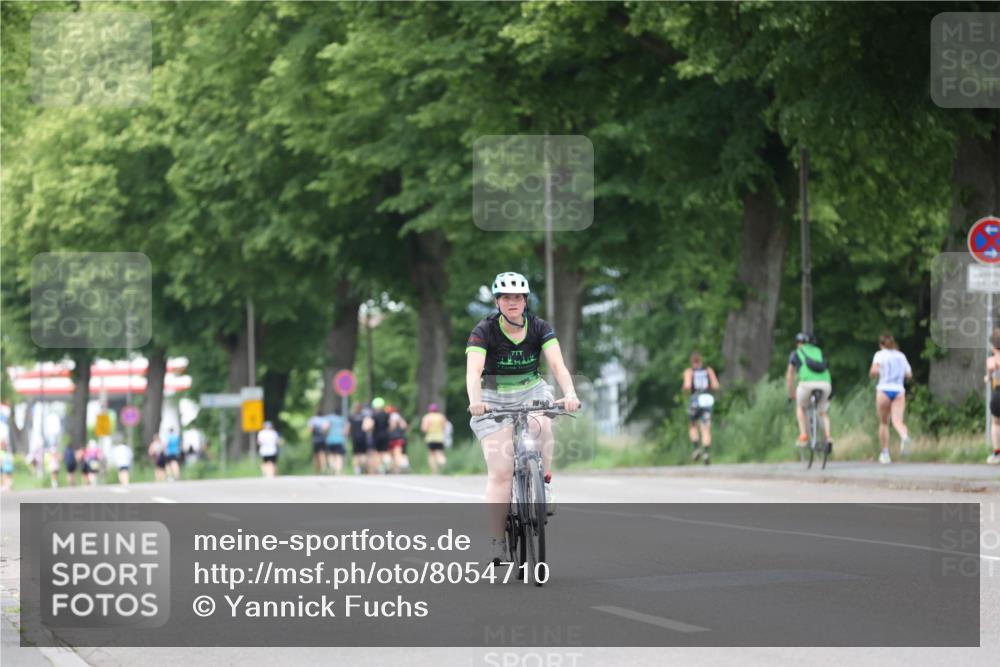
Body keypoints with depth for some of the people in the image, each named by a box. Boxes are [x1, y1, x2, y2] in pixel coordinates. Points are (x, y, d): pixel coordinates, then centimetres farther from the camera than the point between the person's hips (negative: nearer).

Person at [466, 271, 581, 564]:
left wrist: (569, 394, -41)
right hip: (494, 399, -2)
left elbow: (558, 365, -21)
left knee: (541, 427, -34)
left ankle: (544, 484, -12)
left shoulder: (539, 328, -10)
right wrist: (475, 401, -49)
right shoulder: (484, 331, -16)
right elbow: (473, 370, -29)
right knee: (500, 471, -12)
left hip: (531, 392, 2)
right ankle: (497, 541, -9)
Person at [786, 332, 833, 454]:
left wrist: (791, 394, 42)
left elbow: (789, 377, 30)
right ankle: (827, 438, 0)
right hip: (825, 383, 2)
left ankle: (803, 435, 12)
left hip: (807, 383, -2)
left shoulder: (796, 354, 25)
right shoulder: (819, 352, 32)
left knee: (800, 407, 26)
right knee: (823, 413, 22)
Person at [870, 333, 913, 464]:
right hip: (899, 390, 2)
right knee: (897, 421, -12)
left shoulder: (880, 355, 3)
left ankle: (885, 453, 16)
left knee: (883, 423, 12)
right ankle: (904, 436, -46)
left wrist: (872, 374, 9)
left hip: (884, 390, -2)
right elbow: (909, 375, 14)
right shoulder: (901, 356, 15)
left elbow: (874, 371, -13)